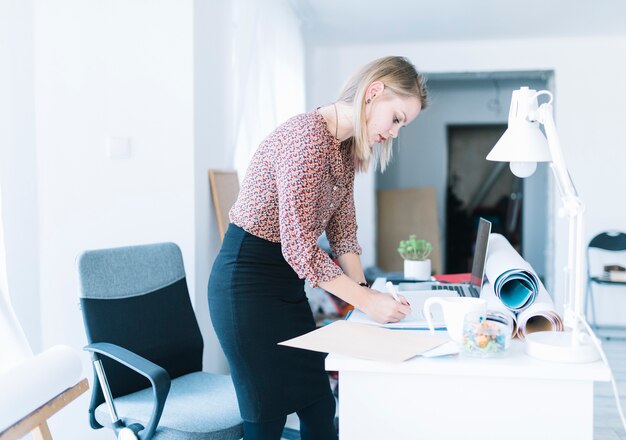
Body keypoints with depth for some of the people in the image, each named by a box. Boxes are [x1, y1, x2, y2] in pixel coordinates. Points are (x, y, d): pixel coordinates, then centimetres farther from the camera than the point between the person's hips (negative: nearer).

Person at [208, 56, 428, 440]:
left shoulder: (348, 149, 7)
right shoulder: (307, 137, -24)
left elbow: (342, 228, 8)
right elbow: (298, 246, -27)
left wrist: (363, 288, -5)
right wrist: (367, 300, -23)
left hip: (287, 280, 9)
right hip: (247, 280, -9)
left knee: (319, 408, 12)